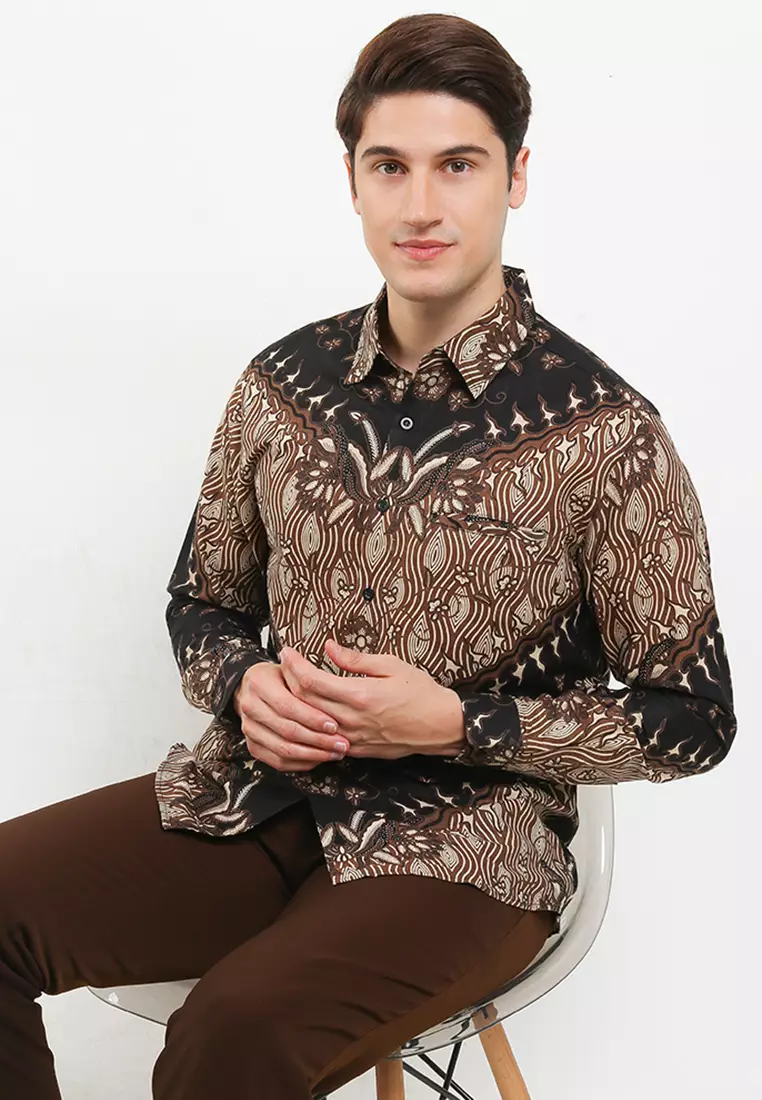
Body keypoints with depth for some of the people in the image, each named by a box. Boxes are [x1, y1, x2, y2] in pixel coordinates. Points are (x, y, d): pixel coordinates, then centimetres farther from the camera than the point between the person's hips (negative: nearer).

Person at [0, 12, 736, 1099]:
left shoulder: (604, 432, -9)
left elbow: (691, 715, -4)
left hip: (464, 843, -4)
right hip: (259, 794, 5)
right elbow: (203, 600, 17)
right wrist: (246, 684, -7)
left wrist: (456, 723, -15)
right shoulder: (283, 383, 4)